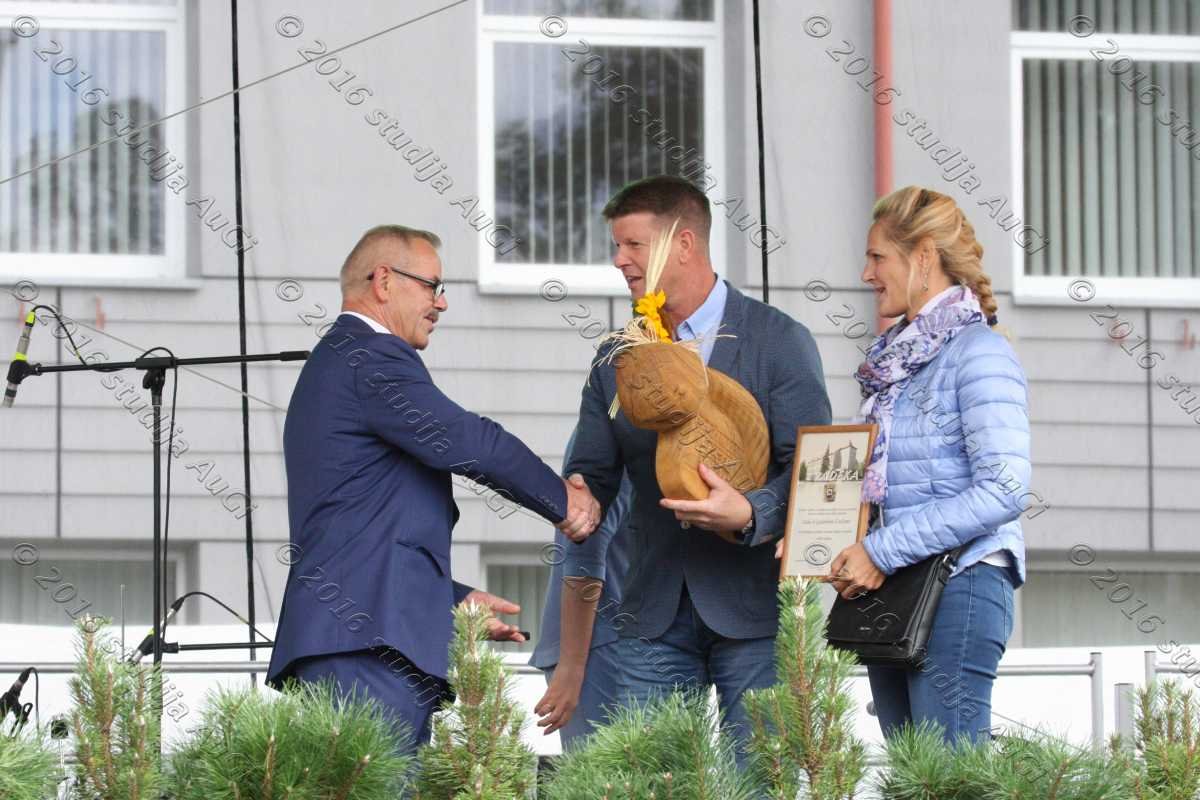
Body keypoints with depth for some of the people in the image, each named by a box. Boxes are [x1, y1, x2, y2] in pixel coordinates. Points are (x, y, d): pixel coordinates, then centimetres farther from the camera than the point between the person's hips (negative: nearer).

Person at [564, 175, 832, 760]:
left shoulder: (781, 341, -1)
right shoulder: (616, 358, 15)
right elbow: (593, 467, 14)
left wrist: (750, 514, -26)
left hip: (753, 607, -4)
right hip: (656, 611, 4)